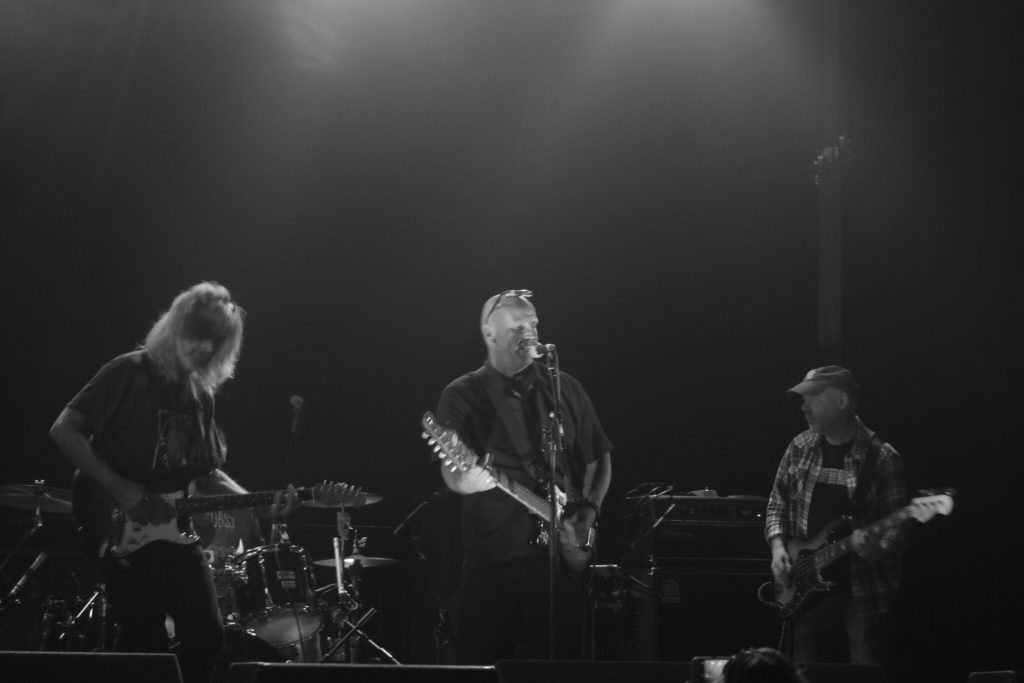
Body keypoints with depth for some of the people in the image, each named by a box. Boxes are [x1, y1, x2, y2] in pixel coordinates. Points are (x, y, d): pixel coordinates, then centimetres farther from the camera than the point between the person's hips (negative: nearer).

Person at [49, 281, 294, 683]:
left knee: (206, 635, 0)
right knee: (145, 647, -8)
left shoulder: (201, 395, 12)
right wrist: (119, 488, -19)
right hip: (123, 530, -6)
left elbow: (207, 473, 16)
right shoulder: (129, 374, -9)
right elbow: (64, 430, -13)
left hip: (172, 529, 7)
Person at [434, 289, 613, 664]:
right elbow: (453, 474, -8)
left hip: (559, 555, 2)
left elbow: (599, 457, 18)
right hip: (490, 559, -2)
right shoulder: (462, 396, 3)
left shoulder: (564, 389, 11)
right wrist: (468, 477, -31)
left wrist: (589, 509, 2)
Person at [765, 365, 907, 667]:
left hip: (865, 593, -4)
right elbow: (778, 502, 15)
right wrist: (778, 546, -1)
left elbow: (897, 521, -8)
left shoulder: (881, 458, -8)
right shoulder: (800, 448, 7)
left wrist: (879, 549, -28)